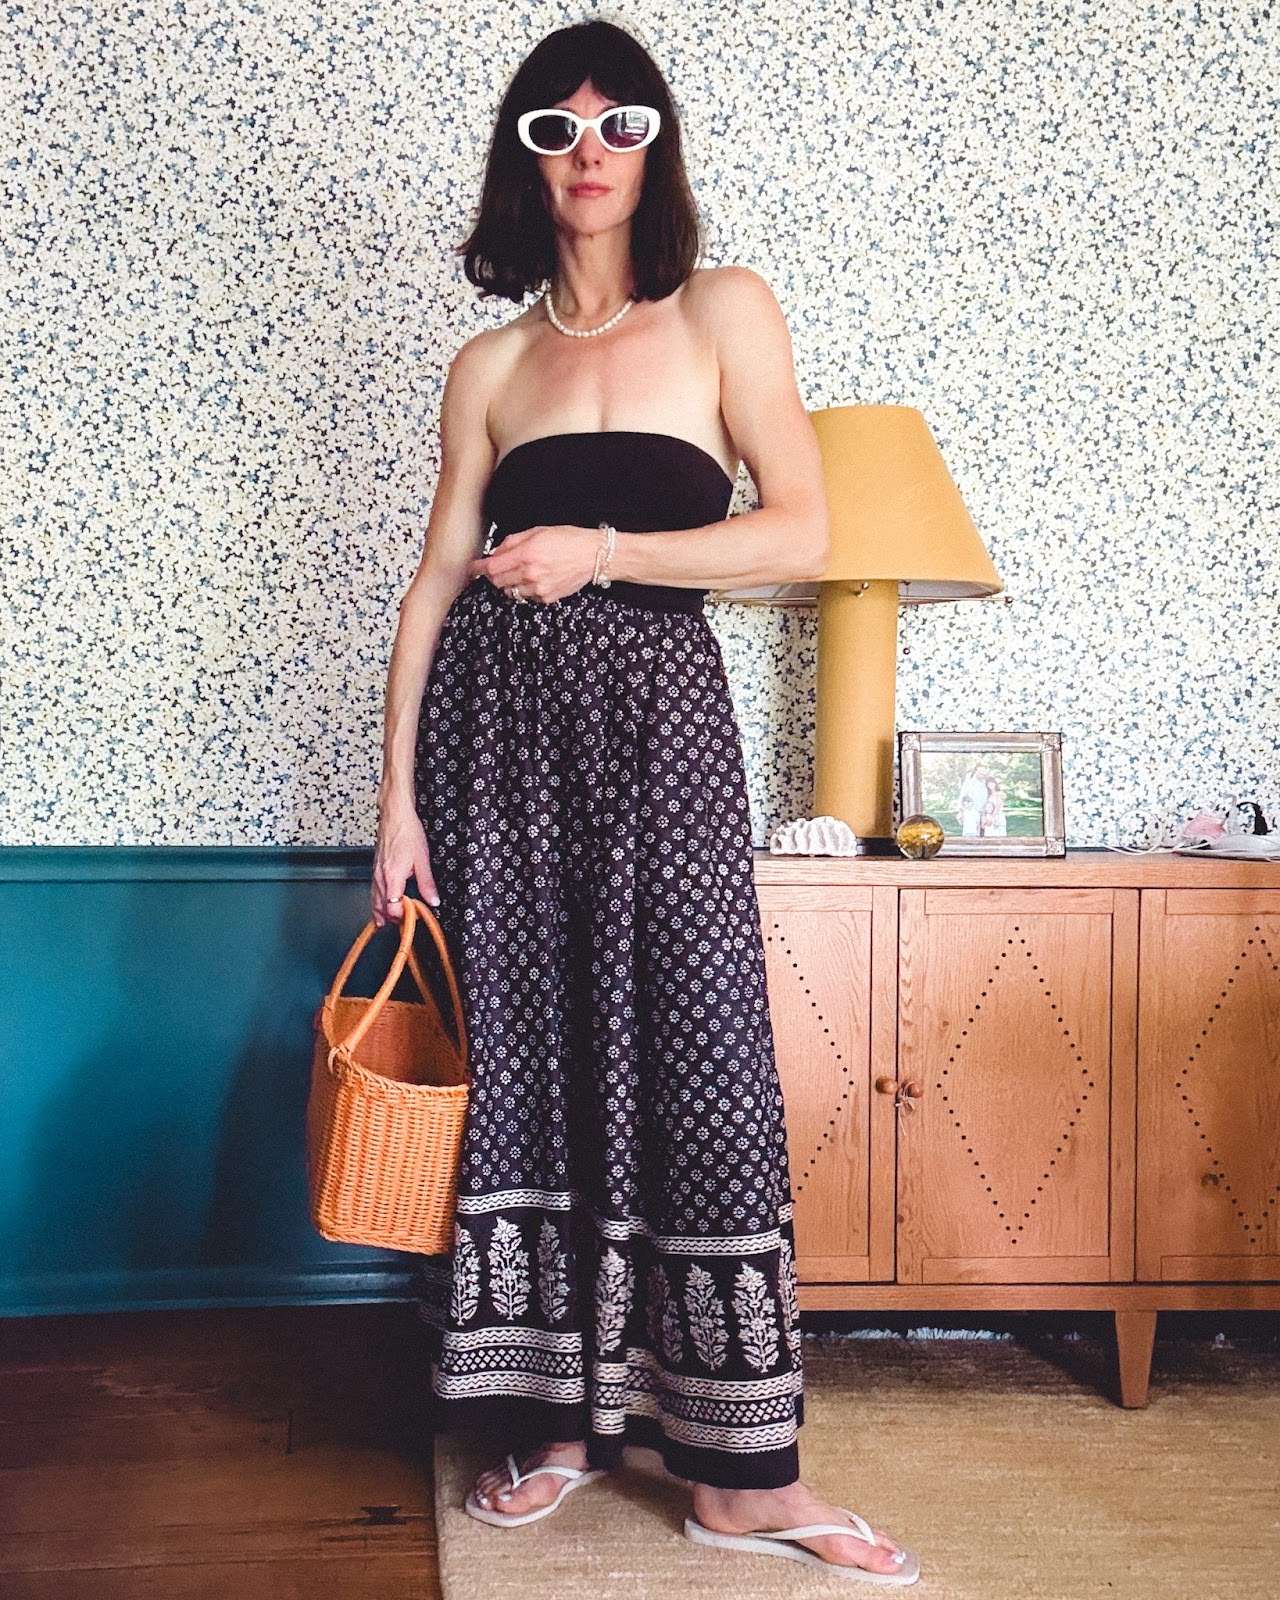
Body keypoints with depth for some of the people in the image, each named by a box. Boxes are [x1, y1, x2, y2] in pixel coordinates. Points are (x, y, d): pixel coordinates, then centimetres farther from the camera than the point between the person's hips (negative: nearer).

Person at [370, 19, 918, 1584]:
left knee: (698, 1056, -7)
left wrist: (602, 550, -12)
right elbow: (437, 581, 9)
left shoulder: (723, 312, 7)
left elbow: (799, 531, -2)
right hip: (494, 708, 3)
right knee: (524, 1055, 3)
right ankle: (560, 1418, 17)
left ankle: (741, 1473, 2)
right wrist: (398, 799, 2)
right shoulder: (490, 364, 13)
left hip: (657, 705, -2)